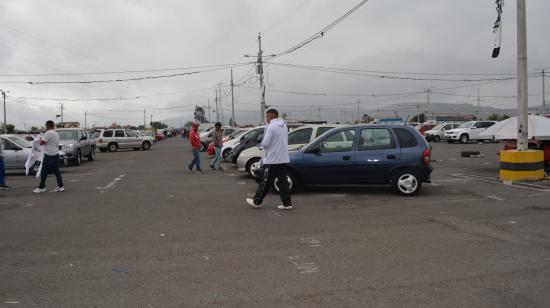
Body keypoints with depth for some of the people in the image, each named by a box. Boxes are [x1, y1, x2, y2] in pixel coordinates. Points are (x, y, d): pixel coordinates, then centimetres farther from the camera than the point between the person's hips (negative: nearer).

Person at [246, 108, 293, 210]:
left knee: (266, 182, 1)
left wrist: (262, 143, 4)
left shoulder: (271, 126, -14)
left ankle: (257, 202, 13)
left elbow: (265, 143, -19)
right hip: (283, 159, 8)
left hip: (272, 160, -8)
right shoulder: (284, 126, 13)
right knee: (283, 181, 8)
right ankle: (287, 203, 6)